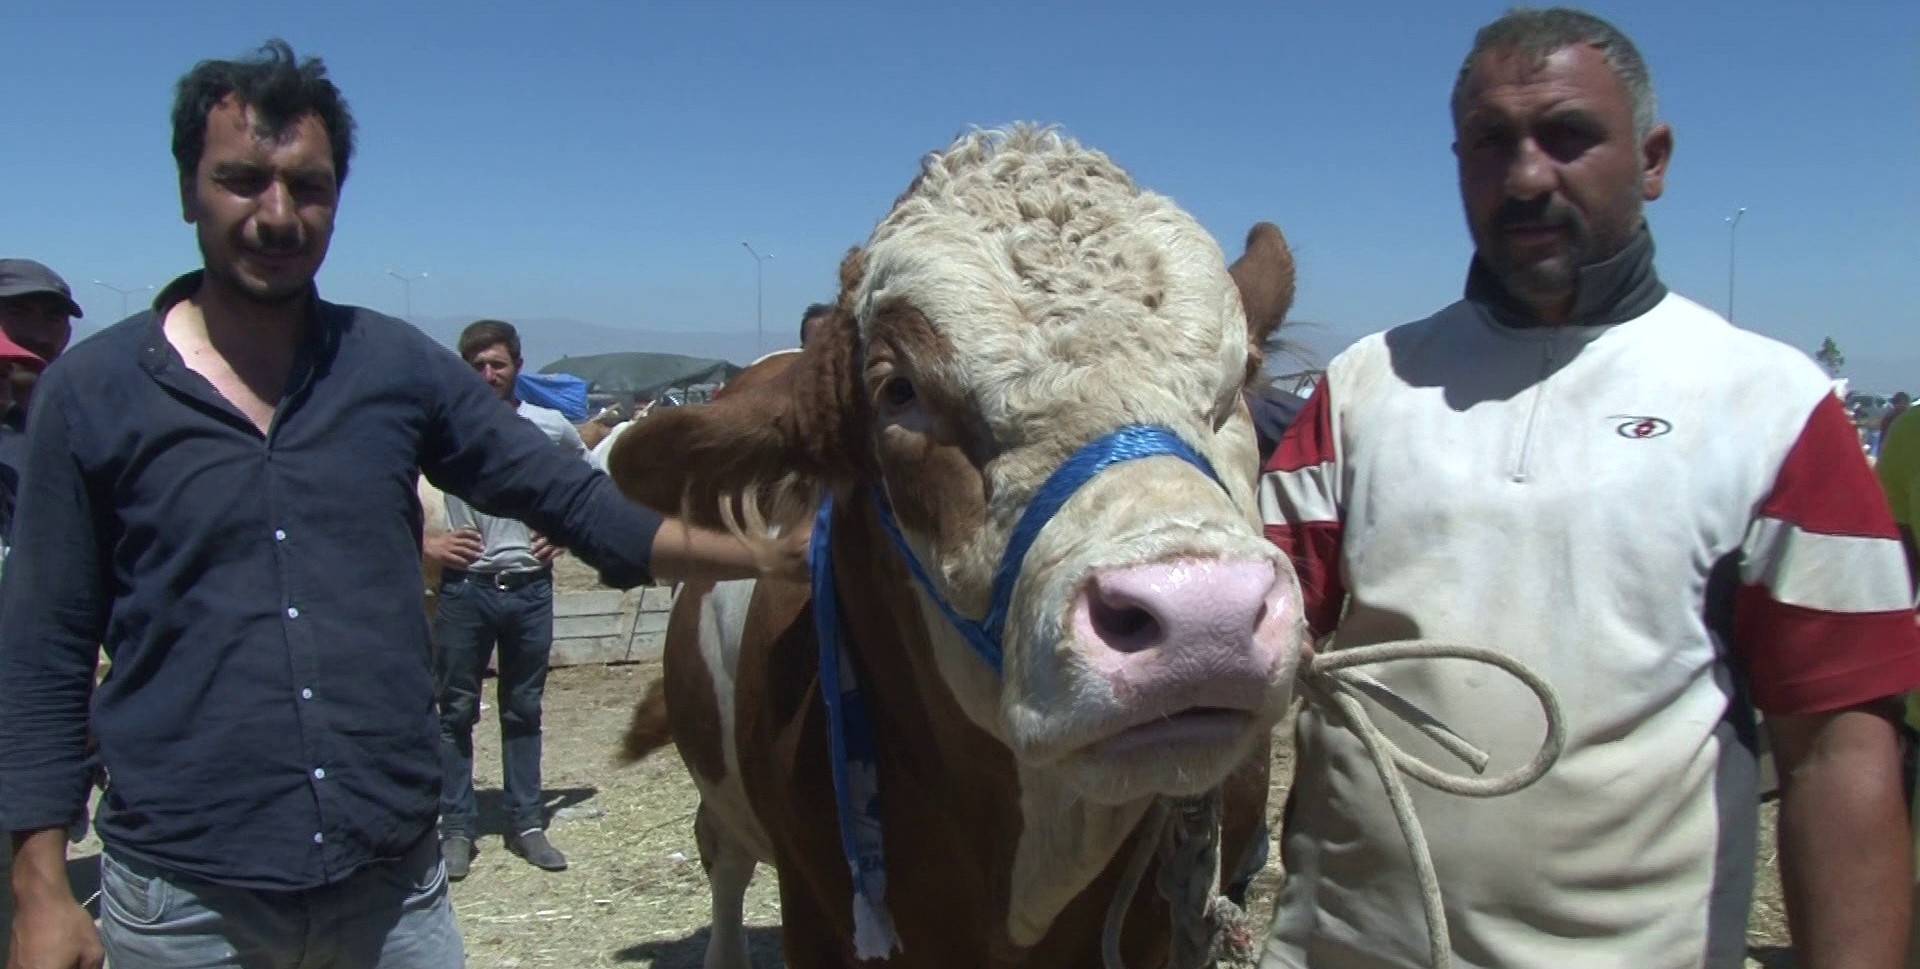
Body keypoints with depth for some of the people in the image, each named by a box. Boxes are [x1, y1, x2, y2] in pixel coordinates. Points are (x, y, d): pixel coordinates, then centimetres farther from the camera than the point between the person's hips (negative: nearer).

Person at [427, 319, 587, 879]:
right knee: (457, 710, 5)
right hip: (465, 588, -2)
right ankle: (457, 829, 15)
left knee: (524, 710, 11)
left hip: (530, 588, 2)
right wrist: (424, 541, -7)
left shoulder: (550, 427, 2)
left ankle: (527, 824, 20)